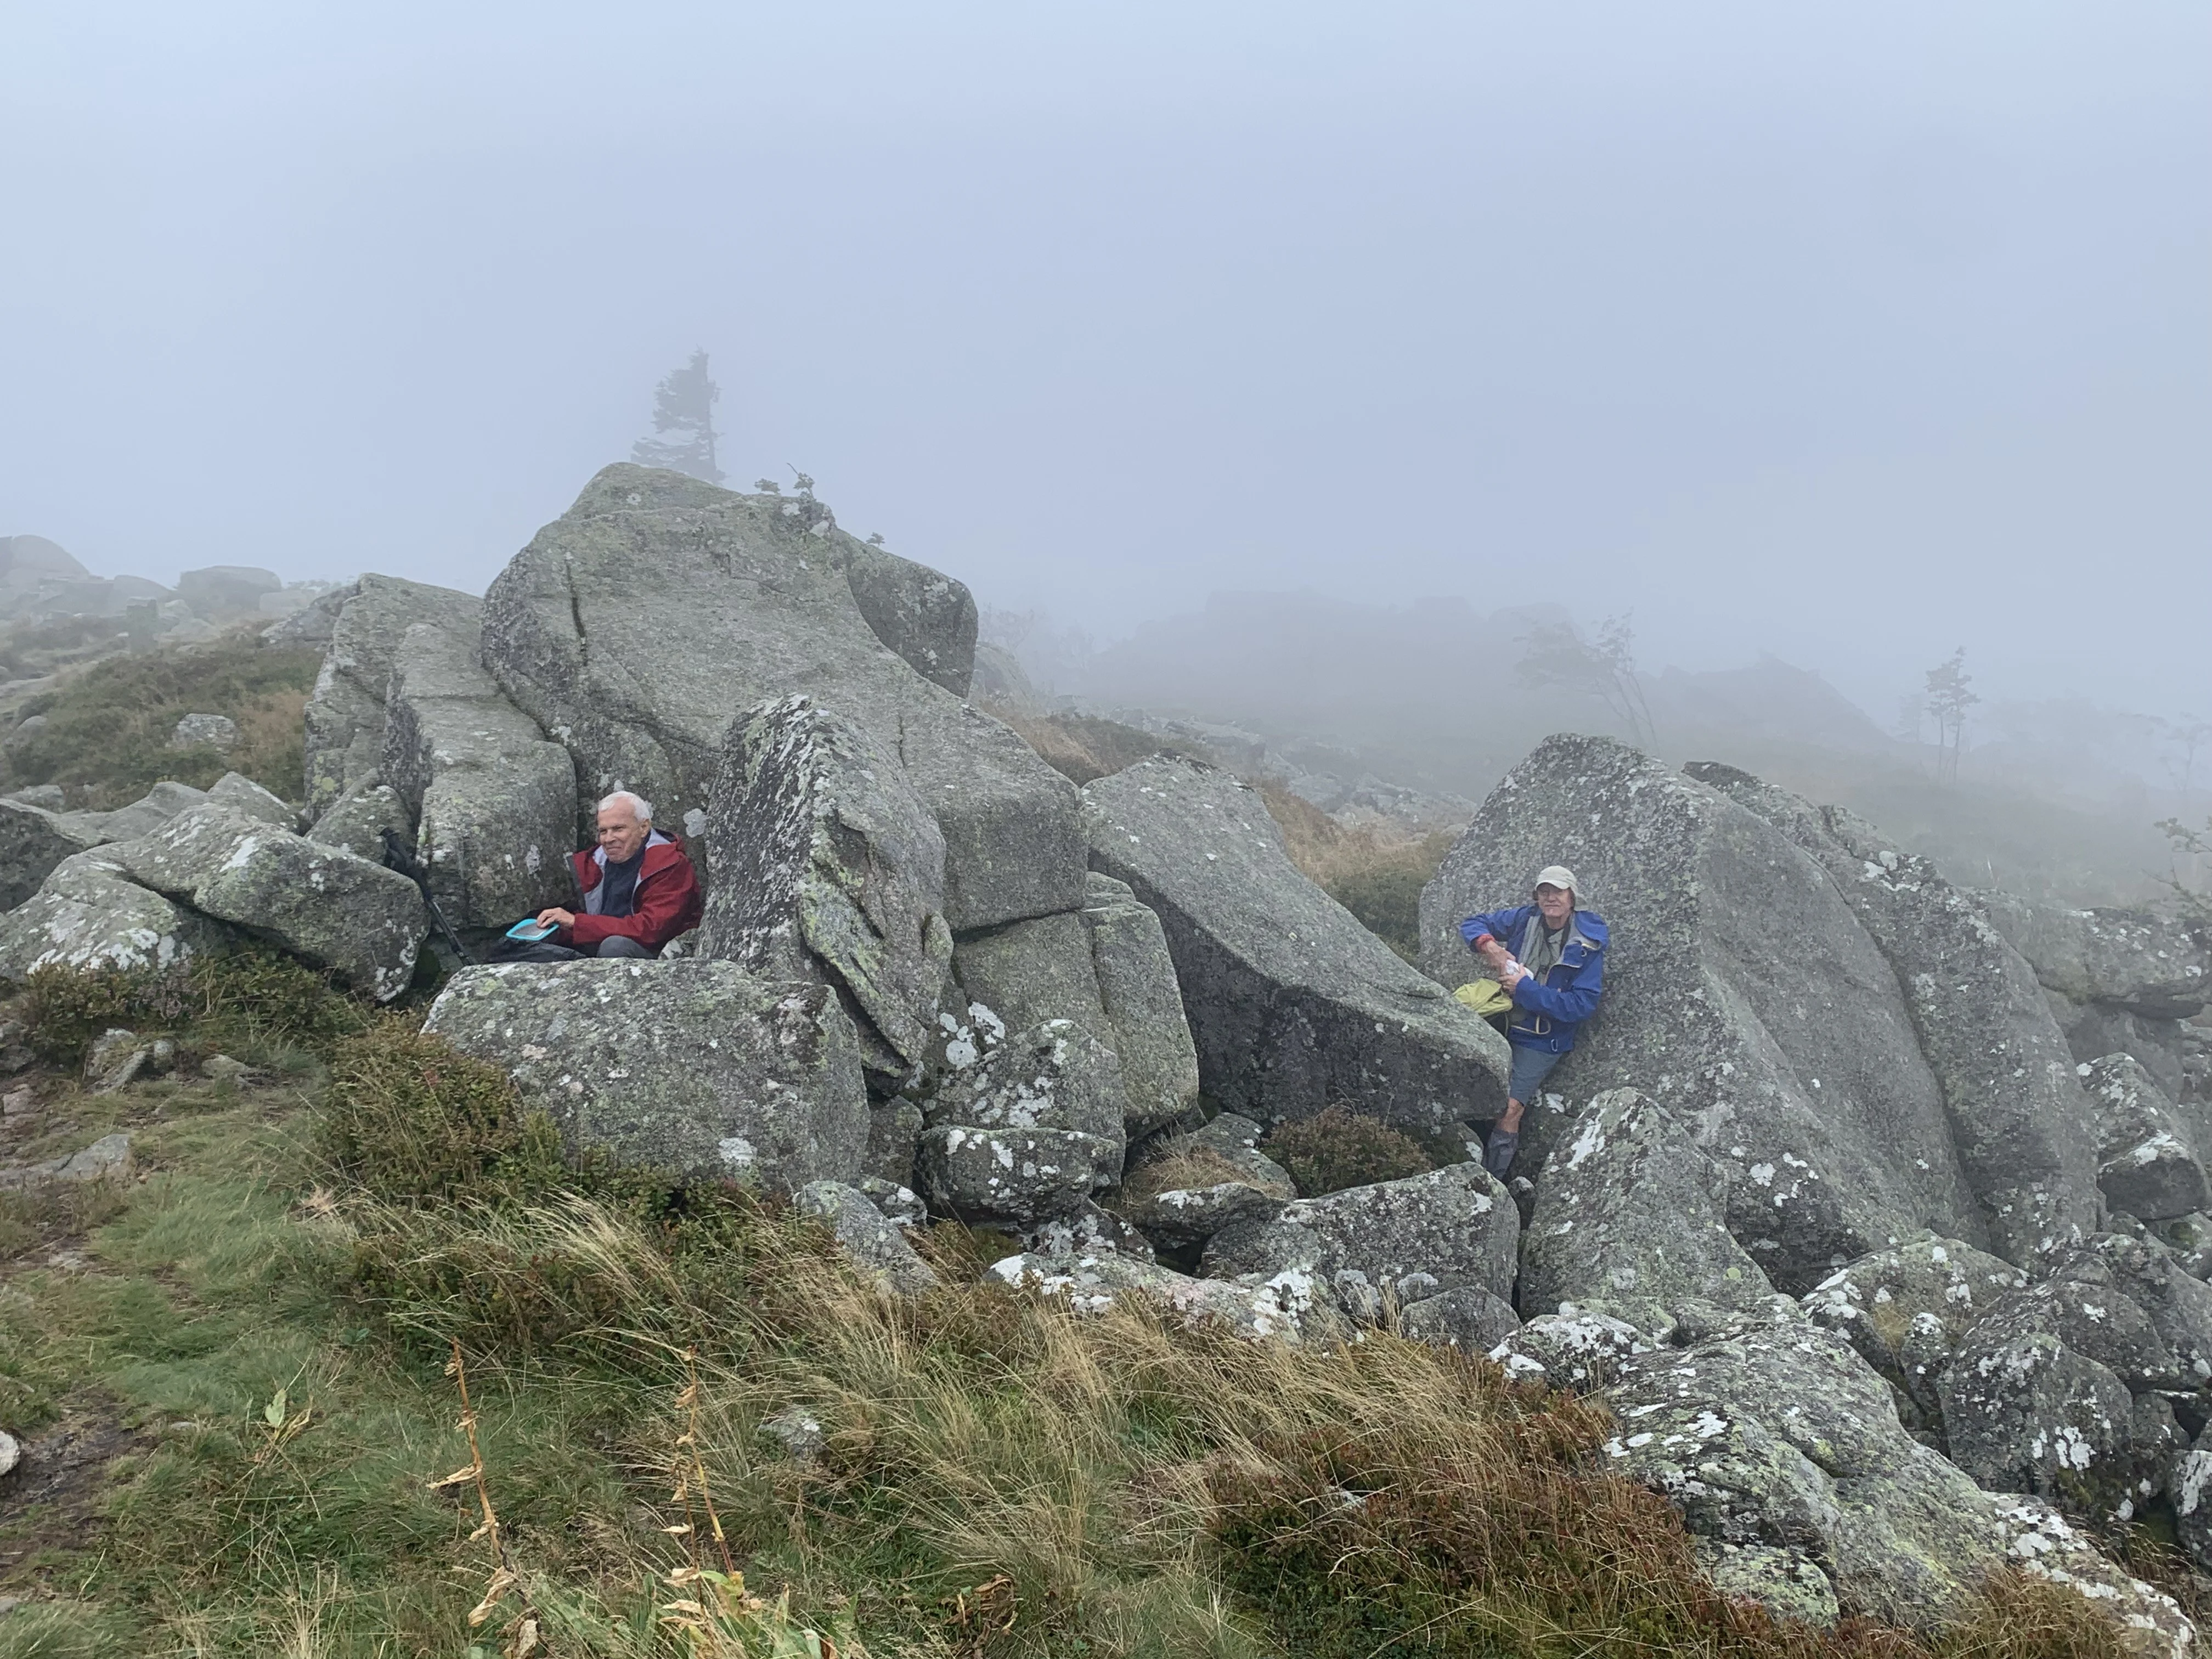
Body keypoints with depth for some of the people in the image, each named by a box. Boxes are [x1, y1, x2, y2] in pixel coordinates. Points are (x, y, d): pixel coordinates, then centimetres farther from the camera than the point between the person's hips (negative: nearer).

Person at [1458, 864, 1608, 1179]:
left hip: (1542, 1041, -4)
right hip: (1503, 1023, 4)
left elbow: (1583, 1004, -16)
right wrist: (1489, 946, -13)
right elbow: (1472, 925, 10)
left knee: (1509, 1108, -17)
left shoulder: (1587, 946, -10)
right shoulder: (1525, 919, 1)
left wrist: (1526, 988, -19)